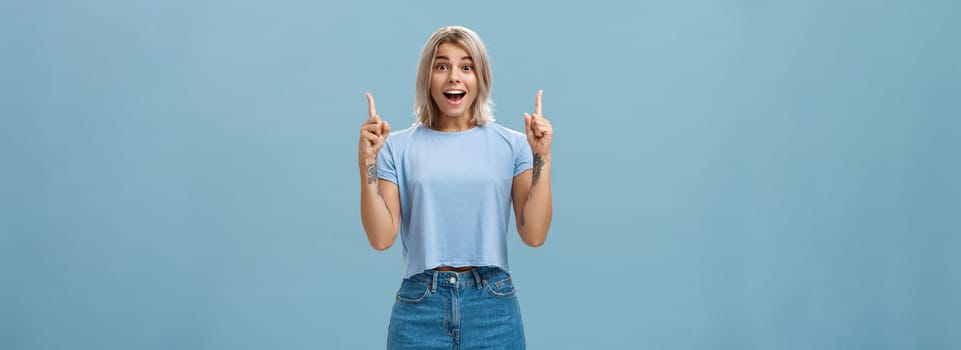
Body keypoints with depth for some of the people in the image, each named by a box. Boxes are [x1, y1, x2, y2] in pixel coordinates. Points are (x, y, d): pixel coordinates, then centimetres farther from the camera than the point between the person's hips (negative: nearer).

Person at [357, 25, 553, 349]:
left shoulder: (512, 145, 2)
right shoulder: (398, 148, 2)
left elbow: (534, 234, -6)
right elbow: (381, 238, -5)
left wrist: (541, 156, -12)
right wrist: (368, 162, -13)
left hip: (493, 306, 0)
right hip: (420, 306, 0)